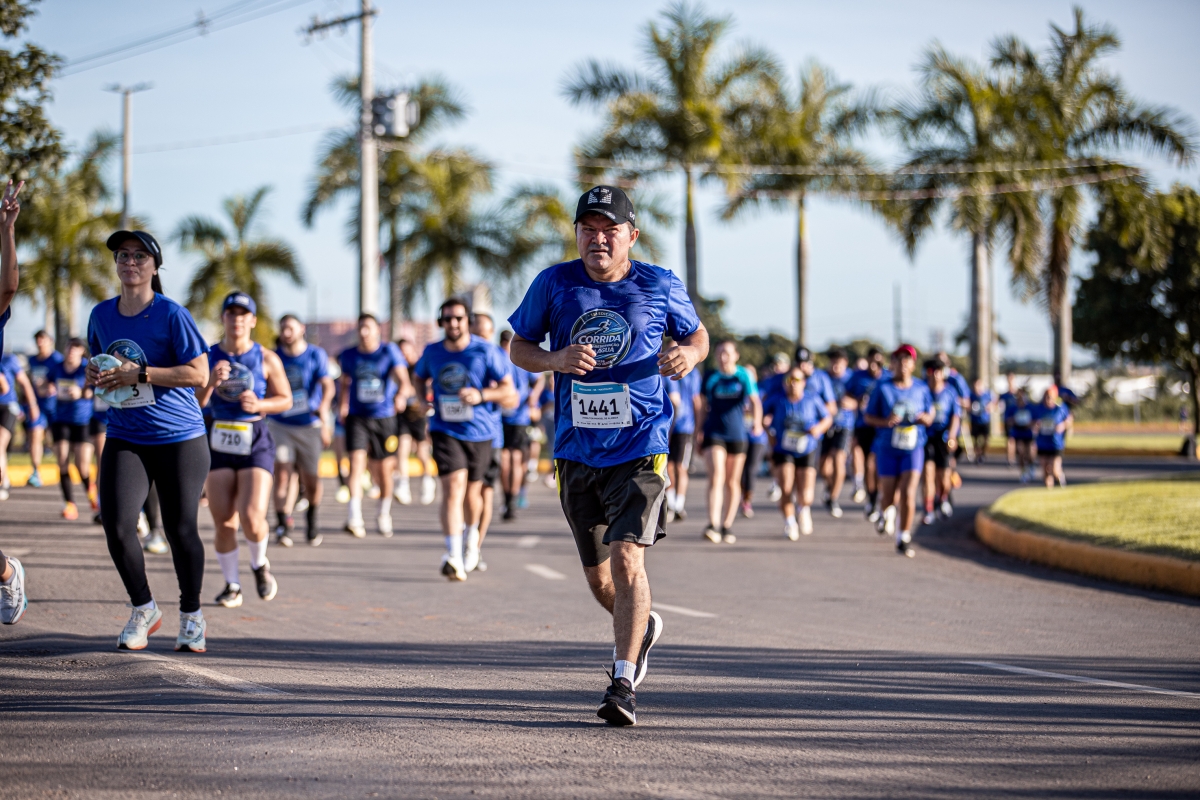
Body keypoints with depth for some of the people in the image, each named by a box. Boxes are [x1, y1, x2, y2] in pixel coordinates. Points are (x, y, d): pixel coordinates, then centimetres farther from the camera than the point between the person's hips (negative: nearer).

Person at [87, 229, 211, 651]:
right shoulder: (102, 314, 7)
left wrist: (138, 374, -20)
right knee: (116, 525, -11)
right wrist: (94, 375, -1)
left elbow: (199, 375, -14)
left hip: (179, 439, -4)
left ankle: (191, 614, 24)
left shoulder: (171, 315, -9)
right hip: (124, 439, 4)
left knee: (180, 530, 2)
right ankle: (143, 609, 11)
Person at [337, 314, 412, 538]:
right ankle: (355, 518, -25)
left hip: (384, 417, -1)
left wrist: (401, 395, -39)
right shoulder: (348, 356, 4)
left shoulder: (390, 351, -6)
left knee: (384, 469, 7)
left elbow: (403, 379, -19)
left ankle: (384, 514, 32)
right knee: (356, 461, -18)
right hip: (357, 417, 1)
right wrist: (343, 406, 16)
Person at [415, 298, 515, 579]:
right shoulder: (432, 352, 3)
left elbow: (510, 393, -5)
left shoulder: (487, 351, -7)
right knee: (453, 487, -18)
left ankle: (472, 536, 45)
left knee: (472, 493, 12)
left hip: (480, 432, 0)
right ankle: (453, 556, -26)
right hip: (445, 431, 0)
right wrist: (423, 397, 3)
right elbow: (420, 378, 25)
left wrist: (481, 395, -22)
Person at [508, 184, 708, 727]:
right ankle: (641, 629, 45)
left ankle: (624, 682, -16)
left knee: (626, 557, -19)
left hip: (641, 447, -3)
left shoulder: (660, 286, -1)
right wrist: (556, 360, -13)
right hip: (575, 452, 3)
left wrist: (688, 355, -11)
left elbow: (697, 335, 14)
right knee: (597, 577, 14)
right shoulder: (554, 285, 1)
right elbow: (519, 347, 9)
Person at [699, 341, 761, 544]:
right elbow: (705, 406, 12)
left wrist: (756, 421, -29)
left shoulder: (743, 376, 0)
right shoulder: (710, 377, 3)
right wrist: (700, 431, 12)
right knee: (716, 477, -15)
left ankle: (727, 526, 20)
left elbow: (754, 400, -11)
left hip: (737, 434, 1)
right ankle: (713, 525, -23)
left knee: (733, 482, 8)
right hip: (714, 433, -1)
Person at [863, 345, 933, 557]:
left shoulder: (921, 388, 3)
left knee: (908, 493, -14)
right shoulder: (883, 388, -3)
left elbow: (930, 415, 13)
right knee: (889, 495, 6)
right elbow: (868, 416, 0)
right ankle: (887, 513, 44)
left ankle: (903, 539, -5)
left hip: (913, 447, 0)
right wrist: (885, 421, -19)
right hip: (887, 447, 0)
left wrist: (925, 418, -11)